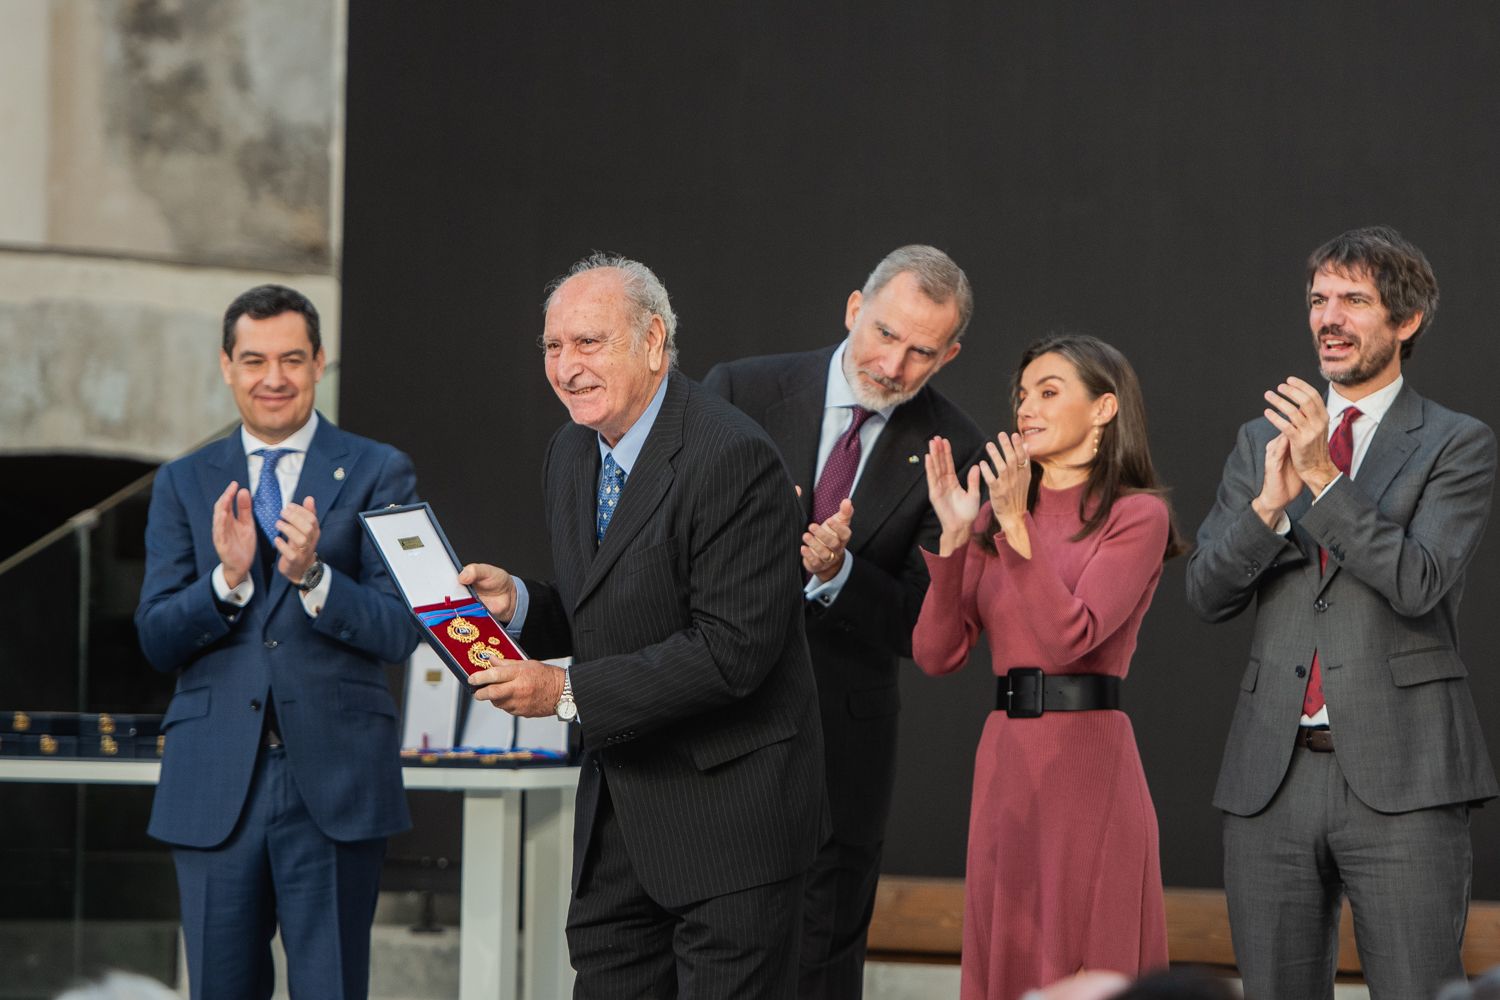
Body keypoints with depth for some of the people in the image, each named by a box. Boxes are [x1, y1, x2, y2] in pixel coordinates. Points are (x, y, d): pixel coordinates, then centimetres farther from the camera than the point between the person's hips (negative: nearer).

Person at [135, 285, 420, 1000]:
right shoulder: (184, 484, 11)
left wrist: (312, 576, -20)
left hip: (334, 780, -2)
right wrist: (227, 579, -14)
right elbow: (157, 640, 4)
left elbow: (399, 632, -4)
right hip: (215, 782, 2)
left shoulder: (377, 474, 4)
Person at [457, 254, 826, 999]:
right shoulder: (571, 454, 9)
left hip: (725, 809, -8)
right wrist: (515, 603, -3)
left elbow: (732, 649, -24)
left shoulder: (733, 459, -19)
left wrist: (568, 692, -23)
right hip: (618, 807, 8)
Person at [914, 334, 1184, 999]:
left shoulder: (1137, 515, -3)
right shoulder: (995, 518, 13)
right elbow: (936, 654, 4)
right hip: (1005, 760, 6)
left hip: (1088, 753, -6)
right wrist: (955, 535, -5)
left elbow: (1071, 636, -16)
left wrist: (1017, 525, -18)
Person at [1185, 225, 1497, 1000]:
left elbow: (1419, 582, -12)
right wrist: (1269, 504, -11)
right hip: (1272, 775, 4)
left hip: (1398, 778, -4)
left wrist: (1324, 479, -18)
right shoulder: (1261, 442, 16)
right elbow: (1206, 593, 7)